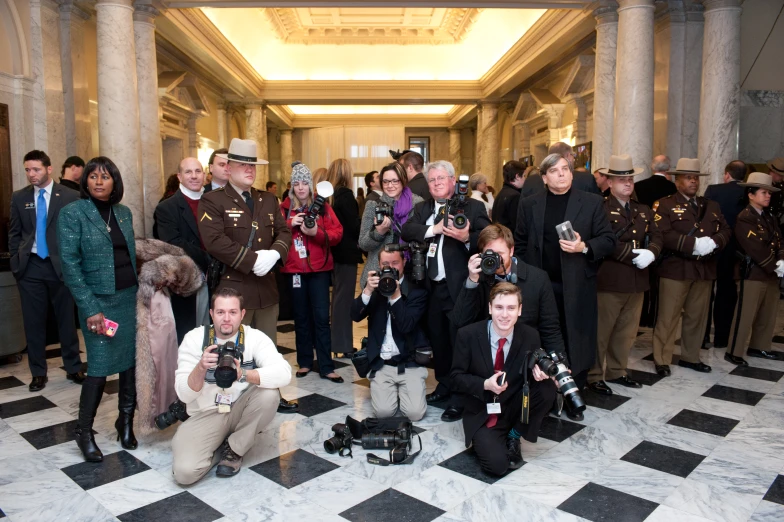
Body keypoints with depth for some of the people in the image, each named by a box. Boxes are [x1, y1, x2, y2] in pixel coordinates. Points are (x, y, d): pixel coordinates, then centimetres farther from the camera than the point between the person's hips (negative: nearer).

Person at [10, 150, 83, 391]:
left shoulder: (70, 196, -3)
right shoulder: (19, 197, 7)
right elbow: (14, 233, 12)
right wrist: (15, 263, 4)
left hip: (61, 265, -2)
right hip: (30, 267, 3)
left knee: (66, 319, 6)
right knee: (33, 322, 7)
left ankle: (73, 368, 19)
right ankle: (38, 372, 19)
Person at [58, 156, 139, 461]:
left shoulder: (124, 212, 9)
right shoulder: (72, 213, -6)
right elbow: (70, 264, -10)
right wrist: (91, 308, -15)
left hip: (131, 297, 5)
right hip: (99, 300, -4)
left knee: (132, 361, 6)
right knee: (100, 366, -2)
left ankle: (126, 421, 23)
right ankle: (84, 431, 17)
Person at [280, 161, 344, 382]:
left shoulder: (322, 206, 2)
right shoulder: (284, 208, 5)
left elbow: (337, 233, -5)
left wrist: (316, 232, -21)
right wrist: (290, 224, -17)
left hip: (319, 268, -1)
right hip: (294, 269, 2)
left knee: (321, 317, -3)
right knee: (301, 317, 10)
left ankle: (326, 367, 3)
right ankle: (304, 362, 22)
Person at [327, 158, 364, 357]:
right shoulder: (345, 194, -14)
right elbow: (354, 226, -16)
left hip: (335, 250, 8)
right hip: (346, 251, -8)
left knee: (338, 295, 15)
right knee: (344, 296, -2)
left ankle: (338, 341, 24)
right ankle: (343, 345, 5)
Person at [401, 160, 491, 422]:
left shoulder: (473, 207, -4)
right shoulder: (423, 208, 13)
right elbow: (406, 231, -5)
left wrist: (467, 238, -31)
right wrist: (435, 229, -18)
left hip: (459, 287, -6)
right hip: (432, 287, 6)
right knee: (438, 339, 18)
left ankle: (462, 398, 12)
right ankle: (444, 385, 36)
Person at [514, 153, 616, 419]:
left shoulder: (592, 202, 2)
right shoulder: (529, 204, 6)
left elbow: (608, 240, 0)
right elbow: (520, 244, 8)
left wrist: (584, 247, -18)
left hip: (576, 287, -1)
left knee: (575, 343, 5)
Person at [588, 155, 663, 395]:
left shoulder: (643, 211, 18)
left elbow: (655, 237, 12)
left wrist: (650, 252, -9)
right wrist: (632, 254, -17)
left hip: (636, 281, 7)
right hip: (609, 281, -7)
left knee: (627, 331, 15)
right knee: (601, 331, 0)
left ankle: (617, 371, 29)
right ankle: (593, 376, 12)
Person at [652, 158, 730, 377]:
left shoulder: (711, 206, 17)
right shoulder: (664, 204, -3)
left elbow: (725, 231, 10)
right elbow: (663, 235, -15)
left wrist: (713, 242, -12)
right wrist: (693, 244, -20)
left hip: (704, 270, 6)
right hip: (675, 269, -6)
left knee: (697, 316, 13)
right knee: (668, 317, -2)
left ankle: (690, 357, 26)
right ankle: (662, 360, 7)